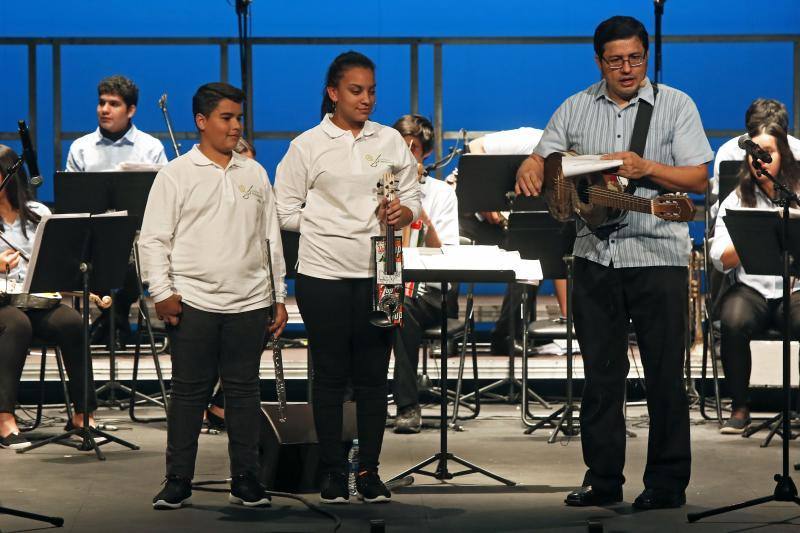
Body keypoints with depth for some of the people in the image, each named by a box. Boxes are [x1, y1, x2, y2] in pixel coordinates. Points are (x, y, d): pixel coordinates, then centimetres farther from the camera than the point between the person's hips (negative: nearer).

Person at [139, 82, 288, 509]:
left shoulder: (254, 174, 12)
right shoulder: (176, 174, 1)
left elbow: (271, 238, 15)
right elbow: (153, 239, -2)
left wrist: (279, 296, 11)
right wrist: (162, 293, -10)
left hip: (249, 303, 3)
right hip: (193, 302, -3)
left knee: (244, 390, 5)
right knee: (189, 391, 1)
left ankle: (245, 480, 12)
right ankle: (177, 481, 8)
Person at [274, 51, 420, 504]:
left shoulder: (391, 141, 9)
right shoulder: (308, 145, 1)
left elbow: (413, 199, 10)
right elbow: (285, 211, 1)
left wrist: (402, 213, -11)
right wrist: (327, 224, -7)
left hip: (378, 274, 2)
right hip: (324, 274, -2)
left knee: (374, 375, 6)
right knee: (331, 375, 5)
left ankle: (369, 470, 14)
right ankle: (334, 471, 13)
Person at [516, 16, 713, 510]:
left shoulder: (676, 105, 2)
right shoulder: (576, 108, 10)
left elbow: (699, 178, -4)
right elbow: (542, 158, 11)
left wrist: (646, 168, -19)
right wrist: (531, 167, -13)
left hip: (658, 255, -3)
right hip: (595, 256, 3)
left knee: (665, 375, -1)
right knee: (601, 373, 7)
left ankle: (668, 482, 6)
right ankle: (603, 479, 14)